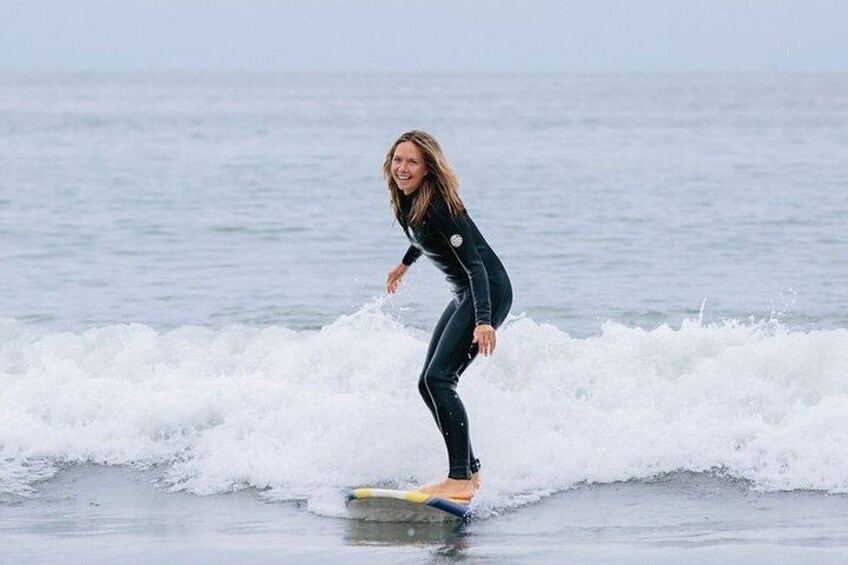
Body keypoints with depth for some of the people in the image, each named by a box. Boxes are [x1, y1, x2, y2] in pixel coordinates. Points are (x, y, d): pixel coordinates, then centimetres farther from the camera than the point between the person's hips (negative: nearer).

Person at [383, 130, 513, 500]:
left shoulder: (439, 206, -23)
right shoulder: (407, 202, 3)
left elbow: (475, 264, -28)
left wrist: (484, 321, -38)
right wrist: (404, 265, 44)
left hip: (488, 292, -10)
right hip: (465, 295, 10)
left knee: (436, 380, -19)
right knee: (432, 384, 10)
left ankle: (461, 480, -21)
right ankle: (470, 470, 17)